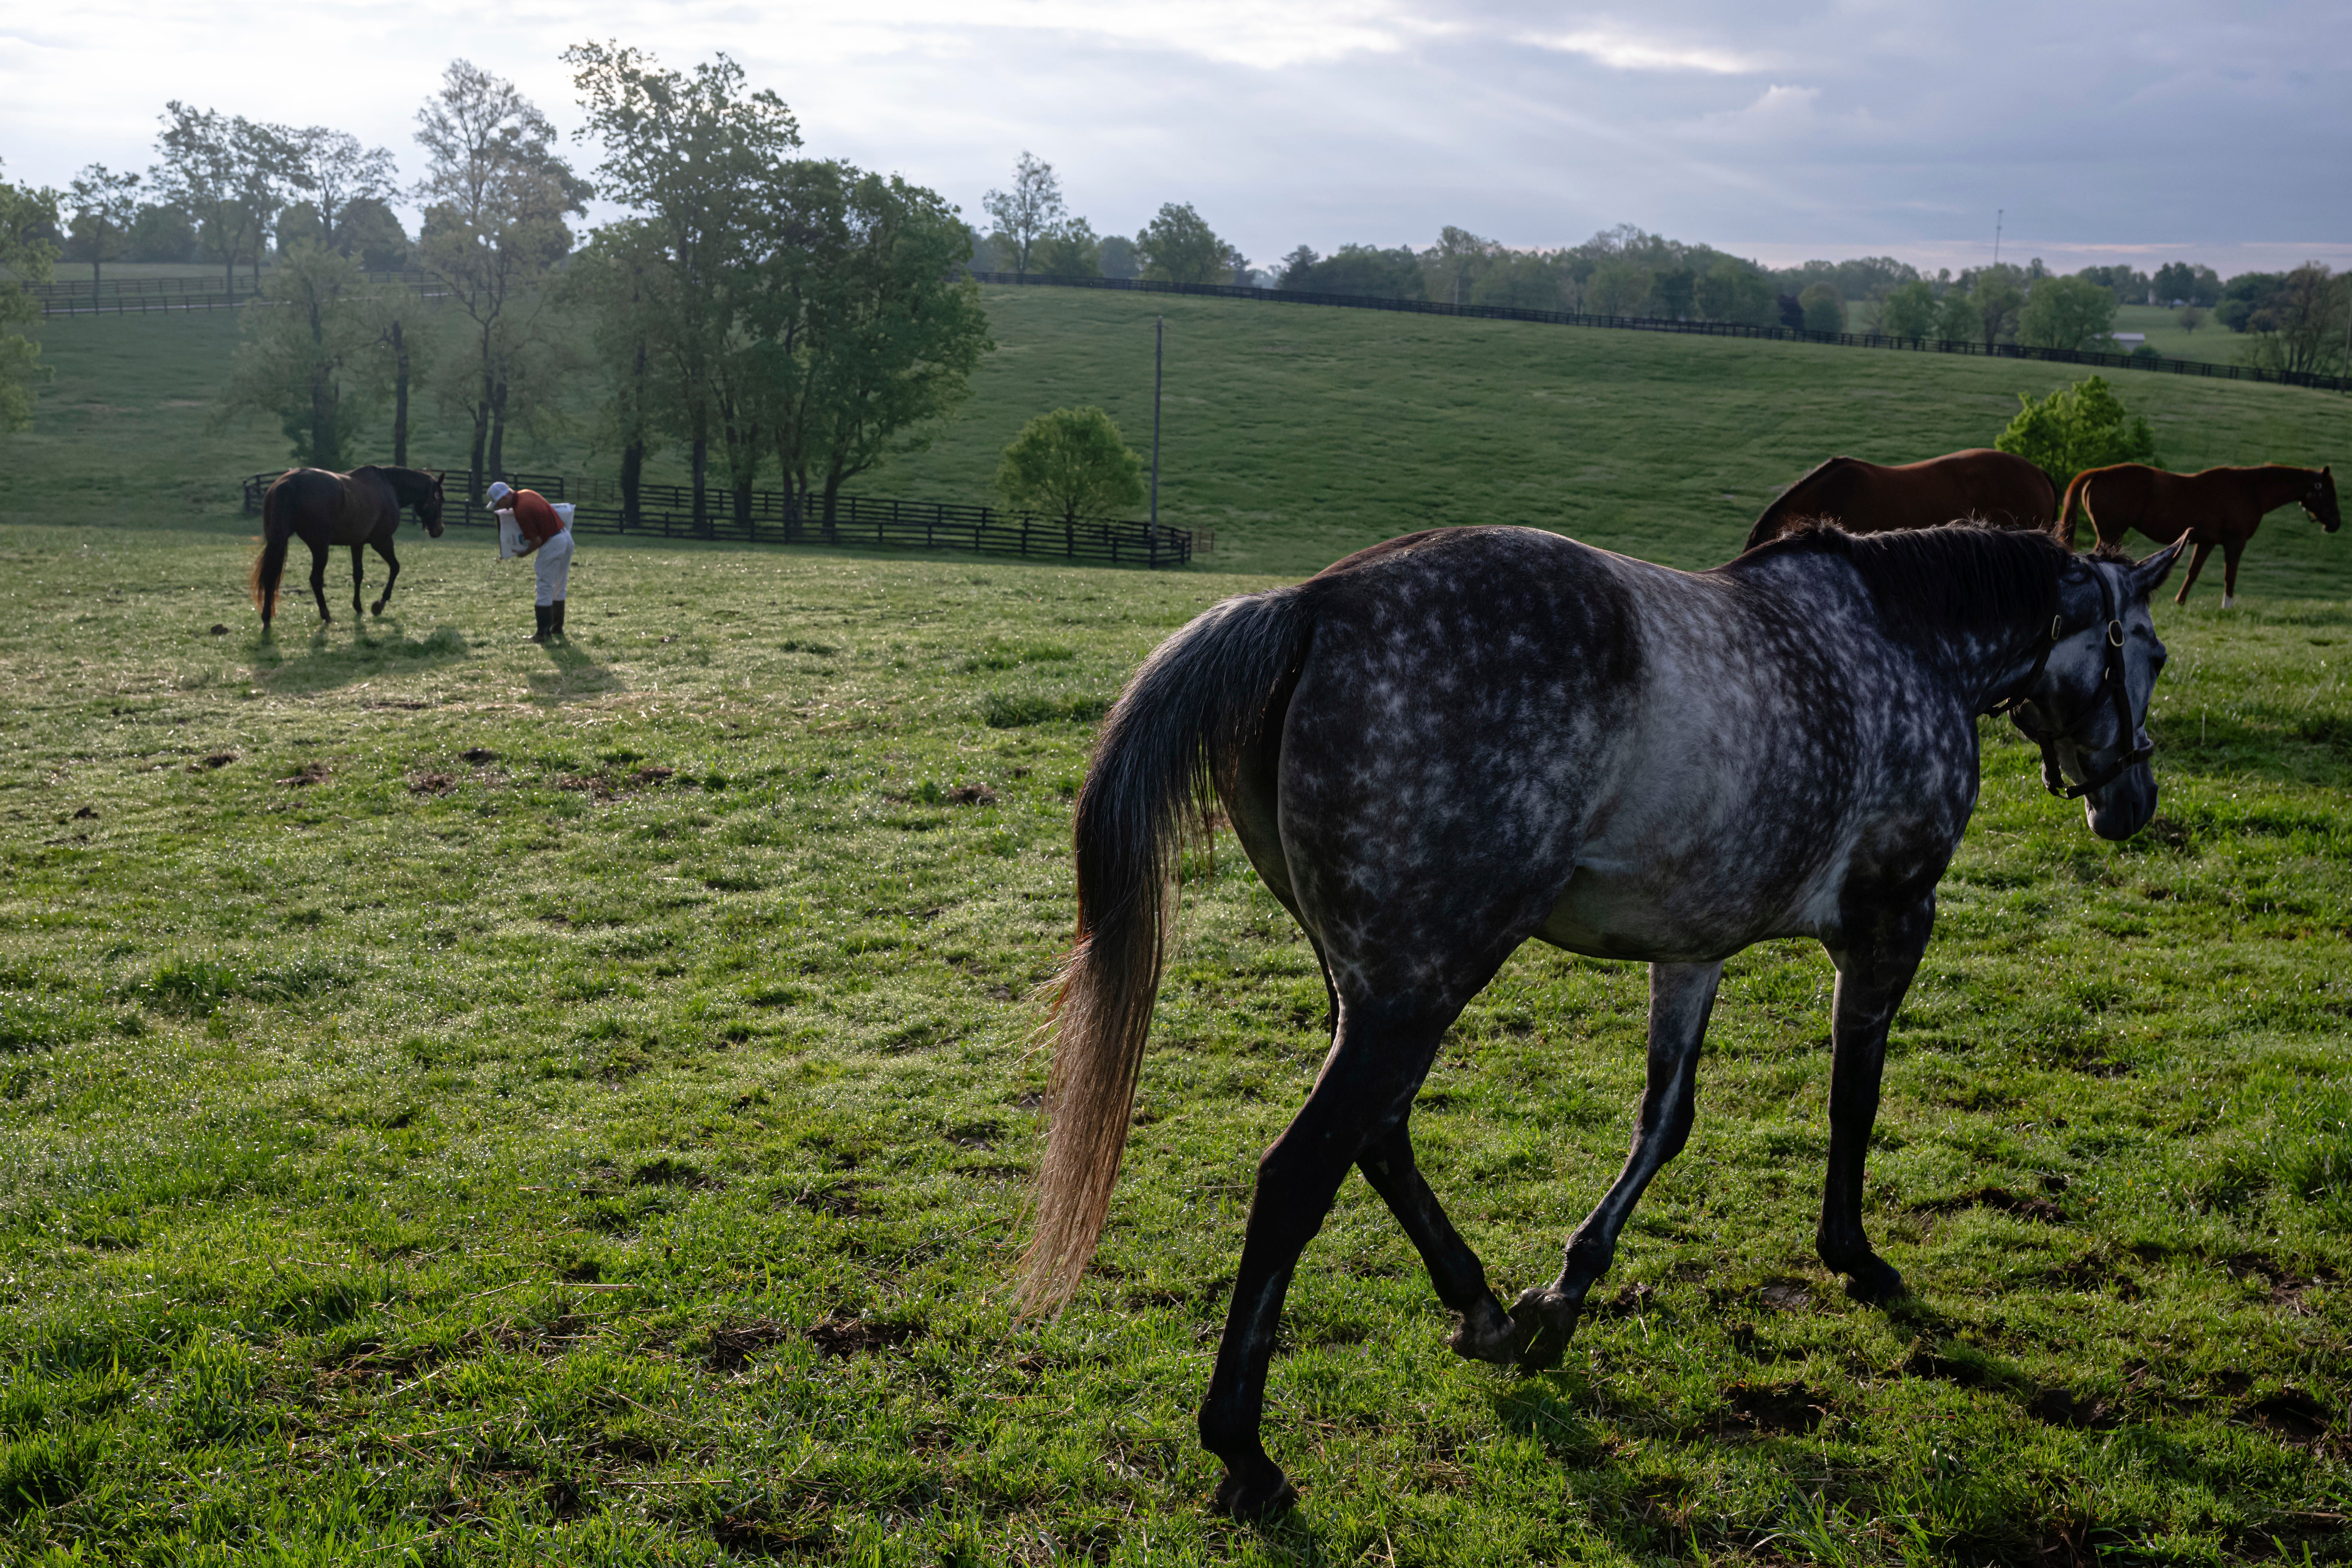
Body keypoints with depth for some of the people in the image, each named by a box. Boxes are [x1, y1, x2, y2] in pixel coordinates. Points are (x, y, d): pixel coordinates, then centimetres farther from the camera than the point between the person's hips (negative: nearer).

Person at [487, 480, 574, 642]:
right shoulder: (527, 494, 6)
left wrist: (525, 553, 1)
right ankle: (558, 628, 24)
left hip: (552, 544, -9)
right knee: (559, 588, 16)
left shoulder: (521, 511, -20)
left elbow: (537, 541, -16)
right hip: (566, 538, 9)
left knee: (545, 589, -4)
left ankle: (544, 633, -3)